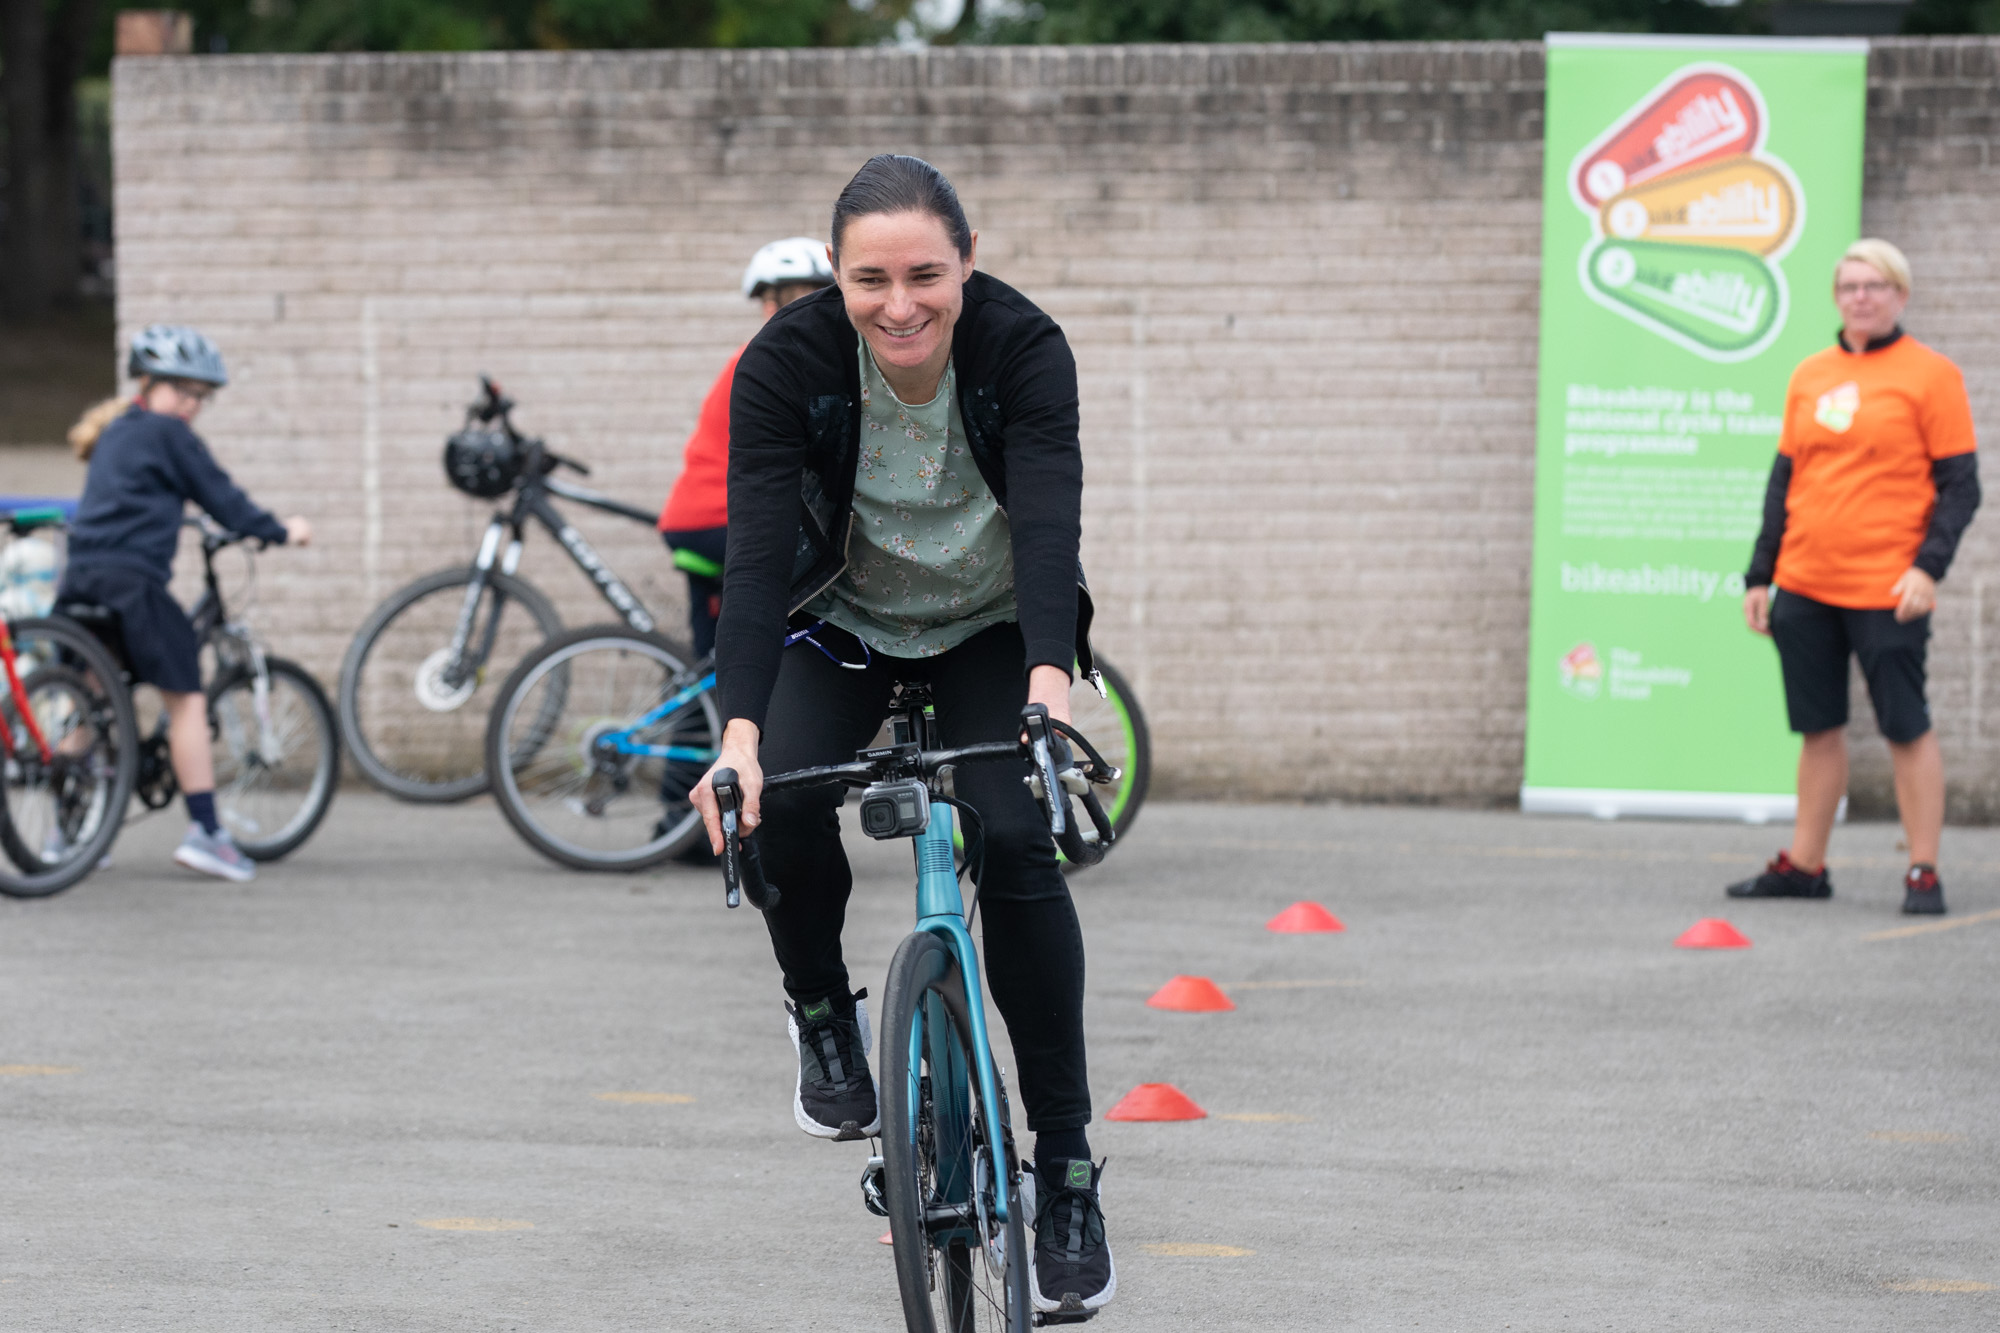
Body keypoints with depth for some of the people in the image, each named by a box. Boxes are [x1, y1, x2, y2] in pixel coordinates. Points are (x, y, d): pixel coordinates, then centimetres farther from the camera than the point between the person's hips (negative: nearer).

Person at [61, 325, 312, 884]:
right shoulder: (167, 434, -4)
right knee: (185, 698, -2)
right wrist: (280, 531, 10)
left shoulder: (112, 433, 23)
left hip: (81, 578, 8)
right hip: (133, 578, -8)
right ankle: (204, 832, -6)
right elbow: (219, 496, -1)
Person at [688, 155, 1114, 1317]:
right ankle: (825, 1014, 6)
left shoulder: (1025, 349, -28)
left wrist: (1050, 684, -58)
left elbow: (1051, 522, -39)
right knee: (782, 801, -26)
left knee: (1017, 838, -22)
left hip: (993, 630, -1)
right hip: (844, 622, 1)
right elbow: (755, 550, -33)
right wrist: (740, 731, -47)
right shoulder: (788, 363, -26)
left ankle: (1068, 1167, -12)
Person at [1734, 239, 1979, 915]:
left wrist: (1929, 566, -17)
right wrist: (1760, 574, 11)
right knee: (1818, 727, 9)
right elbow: (1784, 479, 17)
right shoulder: (1809, 375, 13)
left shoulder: (1930, 374, -2)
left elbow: (1960, 486, -4)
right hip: (1805, 584, 5)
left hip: (1885, 589, -5)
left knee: (1906, 729, -3)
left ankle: (1924, 873, 2)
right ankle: (1804, 865, 16)